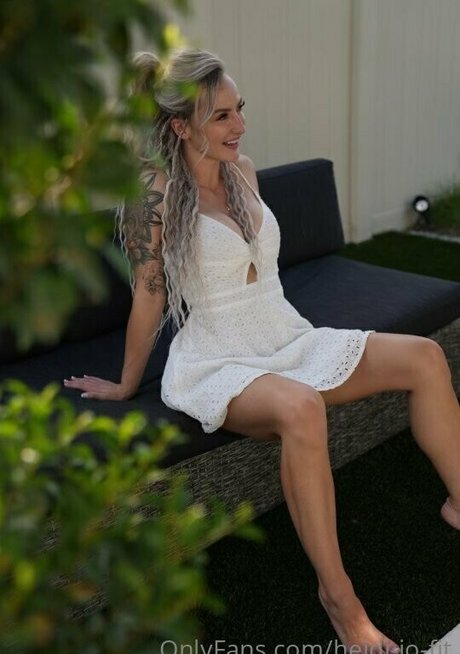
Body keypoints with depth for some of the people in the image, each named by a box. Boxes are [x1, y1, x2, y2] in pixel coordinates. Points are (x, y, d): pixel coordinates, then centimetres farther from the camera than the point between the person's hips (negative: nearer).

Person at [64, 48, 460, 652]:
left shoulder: (244, 171, 6)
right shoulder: (155, 190, -14)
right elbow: (149, 296, -9)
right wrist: (125, 386, -1)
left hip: (290, 340, 7)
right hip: (218, 363, -7)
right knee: (299, 407, -39)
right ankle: (338, 596, -24)